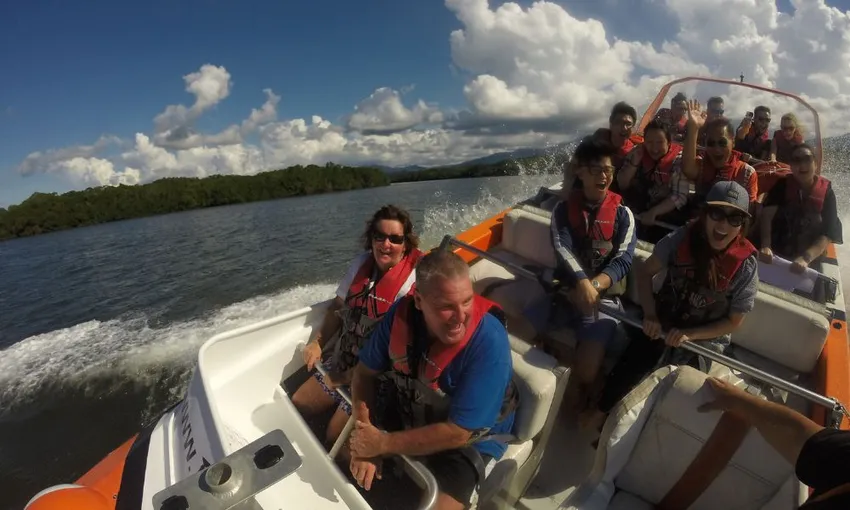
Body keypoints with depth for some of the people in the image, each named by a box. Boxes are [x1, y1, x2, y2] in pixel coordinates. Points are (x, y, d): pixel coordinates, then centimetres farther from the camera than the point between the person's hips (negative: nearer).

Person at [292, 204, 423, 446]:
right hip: (342, 361, 7)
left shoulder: (412, 279, -23)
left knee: (336, 435, -9)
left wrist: (354, 376, -18)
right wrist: (318, 343, -1)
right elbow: (338, 307, 11)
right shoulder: (362, 262, 0)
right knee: (296, 407, 12)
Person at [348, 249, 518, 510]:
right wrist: (364, 441, -20)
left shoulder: (489, 343, -35)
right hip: (408, 414, 5)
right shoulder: (402, 312, -22)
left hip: (469, 439, -4)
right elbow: (364, 373, -8)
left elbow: (457, 433, -29)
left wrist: (381, 444, -23)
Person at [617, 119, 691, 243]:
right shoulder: (637, 153, -1)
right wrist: (634, 162, -17)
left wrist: (653, 212, -27)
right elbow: (621, 185, -5)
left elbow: (680, 197, -16)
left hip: (666, 214, -3)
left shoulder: (679, 159, -10)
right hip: (638, 211, 3)